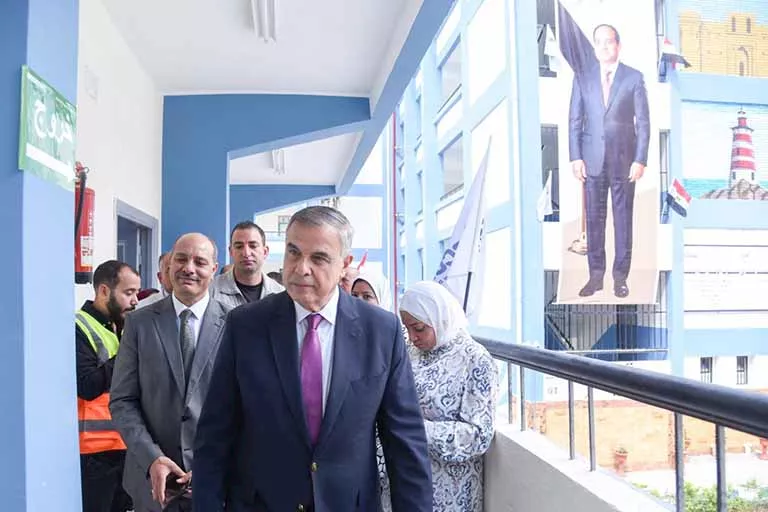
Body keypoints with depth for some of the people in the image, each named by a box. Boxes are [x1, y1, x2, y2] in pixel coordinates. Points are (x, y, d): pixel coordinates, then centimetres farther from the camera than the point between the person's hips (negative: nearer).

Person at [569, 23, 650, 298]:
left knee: (623, 218, 4)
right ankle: (595, 275, 12)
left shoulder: (634, 78, 3)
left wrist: (640, 160, -6)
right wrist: (575, 157, -3)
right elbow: (574, 121, 6)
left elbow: (643, 122, 1)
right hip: (592, 159, 1)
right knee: (594, 218, 4)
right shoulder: (582, 79, 8)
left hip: (624, 159, -1)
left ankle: (621, 276, 12)